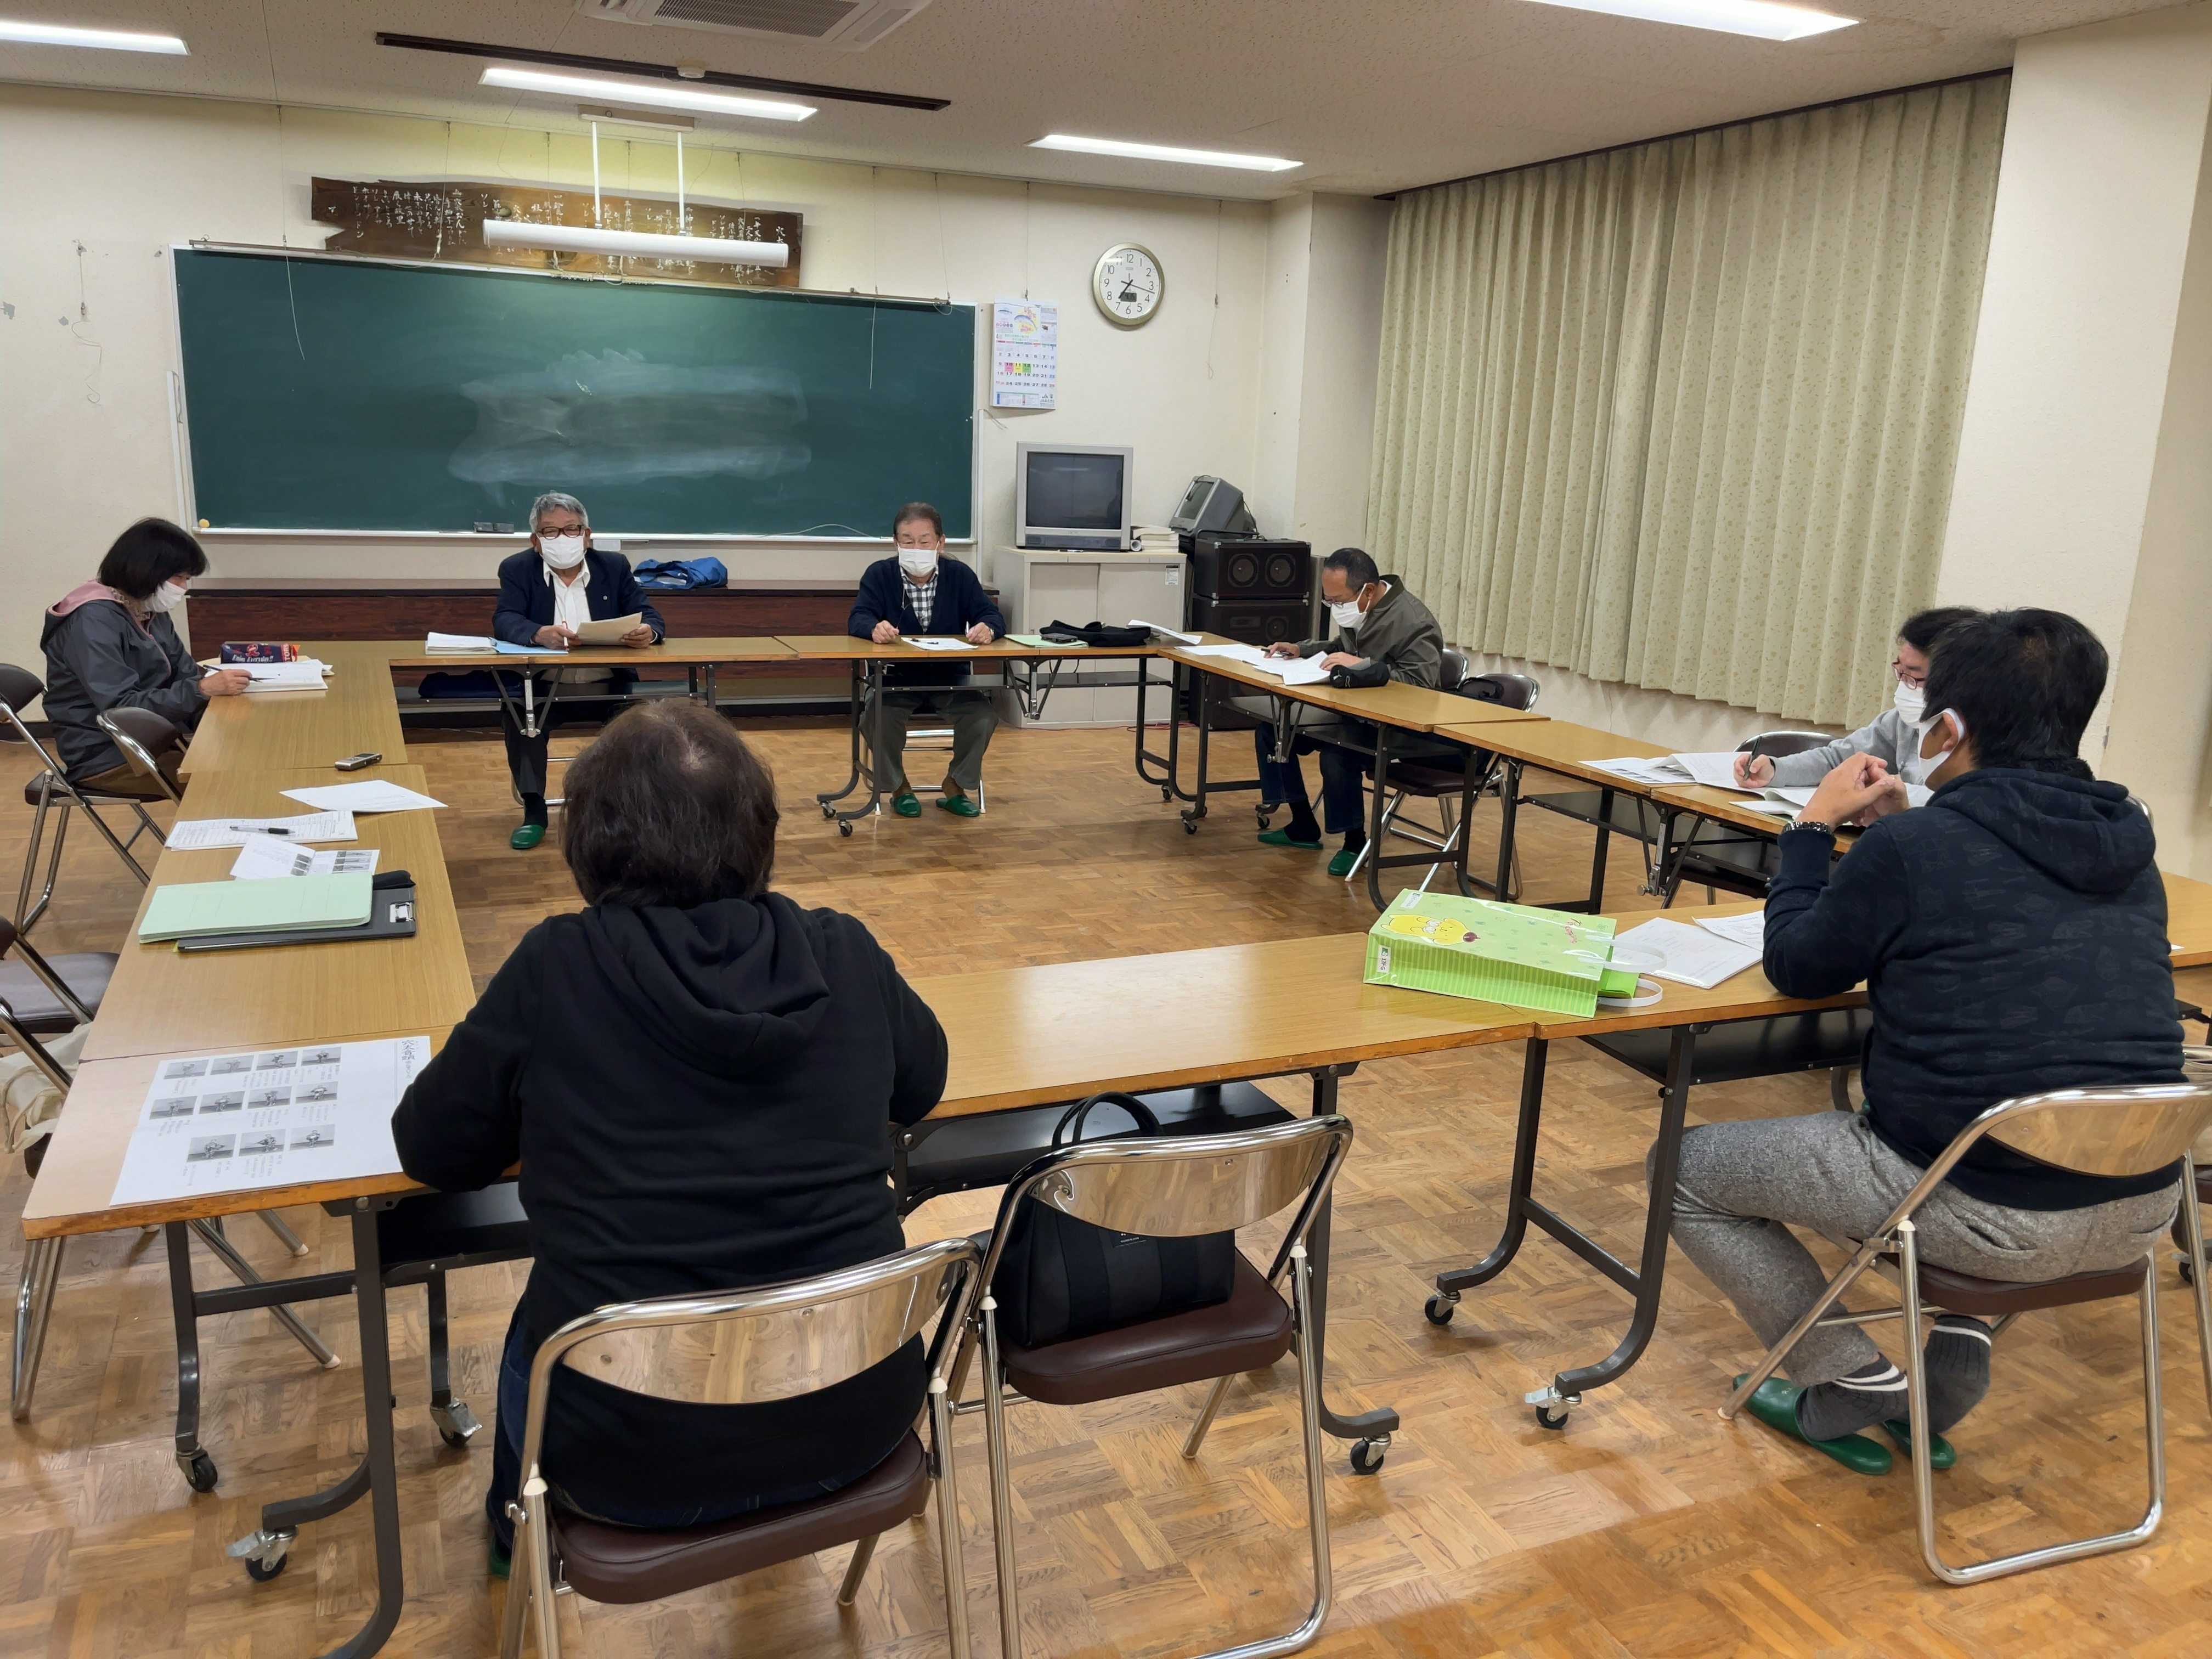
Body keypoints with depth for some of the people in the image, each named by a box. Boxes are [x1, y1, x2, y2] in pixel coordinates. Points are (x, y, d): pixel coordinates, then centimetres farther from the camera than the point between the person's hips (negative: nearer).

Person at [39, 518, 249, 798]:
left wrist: (214, 678, -12)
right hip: (105, 757, -8)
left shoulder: (151, 613, 8)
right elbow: (122, 707, -26)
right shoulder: (94, 621, -18)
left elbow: (184, 673, 10)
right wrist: (202, 689, -31)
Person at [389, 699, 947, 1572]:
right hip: (854, 1418, 2)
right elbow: (921, 1084, 11)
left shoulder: (557, 968, -14)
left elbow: (431, 1150, -1)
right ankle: (781, 1502, 59)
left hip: (634, 1459, -1)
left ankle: (521, 1536, 58)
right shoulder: (844, 954, -8)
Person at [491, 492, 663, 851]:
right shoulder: (517, 570, 2)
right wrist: (539, 634, -38)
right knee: (516, 709, -29)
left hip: (607, 684, 1)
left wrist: (648, 631, -27)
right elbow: (505, 622, -14)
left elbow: (650, 617, 0)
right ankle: (533, 811, -16)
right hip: (543, 685, -1)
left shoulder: (615, 566, 7)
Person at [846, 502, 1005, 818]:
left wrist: (987, 628, -31)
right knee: (879, 715, -30)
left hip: (950, 678, 1)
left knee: (984, 715, -23)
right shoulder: (879, 574, -3)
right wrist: (875, 628, -41)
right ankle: (898, 788, -2)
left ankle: (955, 786, 2)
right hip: (895, 677, -1)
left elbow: (992, 615, -5)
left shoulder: (960, 575, 1)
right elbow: (857, 619, -15)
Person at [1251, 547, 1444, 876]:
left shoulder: (1414, 623, -22)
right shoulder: (1356, 610, 5)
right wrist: (1301, 649, 6)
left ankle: (1355, 844, -9)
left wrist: (1361, 665, -32)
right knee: (1272, 729, 3)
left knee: (1336, 753, -35)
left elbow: (1422, 683, -29)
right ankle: (1303, 829, 14)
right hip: (1352, 712, 9)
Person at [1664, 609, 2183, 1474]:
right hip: (2141, 1211, 7)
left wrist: (1814, 827, 10)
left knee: (1687, 1167, 9)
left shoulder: (1914, 846, -15)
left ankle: (1853, 1382, 10)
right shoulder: (2129, 849, 5)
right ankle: (1956, 1355, 27)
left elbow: (1797, 967, 0)